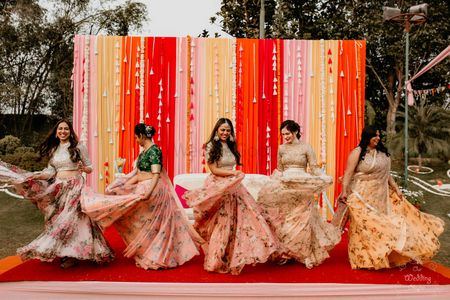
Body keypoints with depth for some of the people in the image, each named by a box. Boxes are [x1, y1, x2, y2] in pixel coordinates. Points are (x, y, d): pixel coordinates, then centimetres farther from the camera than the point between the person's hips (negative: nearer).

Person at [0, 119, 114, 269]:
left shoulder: (79, 147, -3)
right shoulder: (53, 149, 12)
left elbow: (90, 167, -1)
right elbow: (51, 171, 8)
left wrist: (84, 168, -23)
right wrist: (33, 176, -6)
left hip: (75, 187, -5)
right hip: (58, 187, 5)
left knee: (71, 217, -6)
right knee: (58, 218, 6)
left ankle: (73, 254, 2)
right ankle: (63, 252, 16)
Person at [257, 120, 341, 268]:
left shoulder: (306, 147, -3)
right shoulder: (281, 148, 7)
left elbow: (314, 168, -5)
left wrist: (325, 178, -22)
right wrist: (270, 184, 8)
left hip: (303, 188, -3)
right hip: (284, 189, 3)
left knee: (301, 222, 2)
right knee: (283, 221, 4)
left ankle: (304, 254, 14)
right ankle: (284, 253, 14)